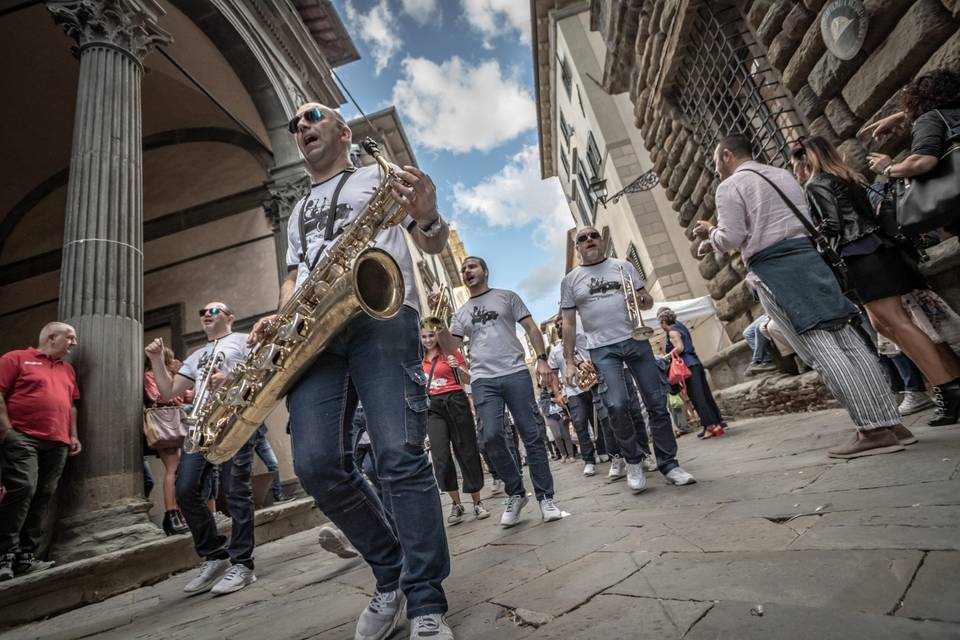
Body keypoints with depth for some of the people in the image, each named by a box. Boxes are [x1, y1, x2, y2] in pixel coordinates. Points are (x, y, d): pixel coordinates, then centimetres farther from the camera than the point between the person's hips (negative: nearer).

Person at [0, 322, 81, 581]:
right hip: (22, 437, -6)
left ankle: (26, 556, 9)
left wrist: (73, 435, 15)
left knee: (43, 496, 3)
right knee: (22, 488, -15)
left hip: (57, 443, 6)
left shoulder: (68, 370, 21)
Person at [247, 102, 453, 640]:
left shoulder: (381, 177, 20)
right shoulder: (297, 211, 34)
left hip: (381, 314, -4)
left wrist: (428, 217, -14)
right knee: (318, 465, -11)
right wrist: (279, 317, 8)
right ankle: (392, 575, 11)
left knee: (400, 455, -18)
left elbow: (434, 246, 11)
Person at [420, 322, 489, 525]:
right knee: (441, 456, -7)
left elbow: (468, 380, 2)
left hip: (455, 401, -3)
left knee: (466, 451, 3)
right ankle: (456, 504, 9)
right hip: (432, 406, 3)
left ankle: (477, 503, 15)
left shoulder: (450, 352, 2)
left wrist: (458, 367, -16)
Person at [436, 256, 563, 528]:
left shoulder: (507, 297, 12)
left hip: (516, 373, -1)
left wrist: (542, 359, -6)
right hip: (482, 380, 2)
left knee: (532, 435, -2)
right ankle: (515, 493, 8)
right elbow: (449, 348, 10)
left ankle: (545, 497, 9)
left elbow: (531, 328, 7)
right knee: (491, 436, -13)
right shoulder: (461, 313, 19)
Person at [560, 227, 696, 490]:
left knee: (657, 403, 3)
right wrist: (569, 361, 2)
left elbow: (647, 301, 14)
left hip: (636, 340, 2)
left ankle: (669, 464, 17)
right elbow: (569, 324, 7)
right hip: (602, 349, -2)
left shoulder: (624, 266, 11)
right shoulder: (570, 280, 9)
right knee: (617, 406, -15)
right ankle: (634, 462, 7)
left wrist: (643, 299, -10)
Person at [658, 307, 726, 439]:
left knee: (698, 398, -8)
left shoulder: (672, 332, -7)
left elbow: (679, 348, -19)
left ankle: (711, 425, -9)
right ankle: (718, 422, 16)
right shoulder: (679, 326, 19)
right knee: (706, 395, 11)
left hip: (688, 366, -9)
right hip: (696, 363, 9)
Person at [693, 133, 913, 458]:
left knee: (821, 351, -9)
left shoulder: (729, 187, -1)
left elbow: (731, 239, -9)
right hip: (807, 254, 8)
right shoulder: (785, 175, 23)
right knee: (848, 340, 6)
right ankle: (889, 419, 10)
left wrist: (710, 232, 12)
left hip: (771, 267, -8)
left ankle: (874, 429, -9)